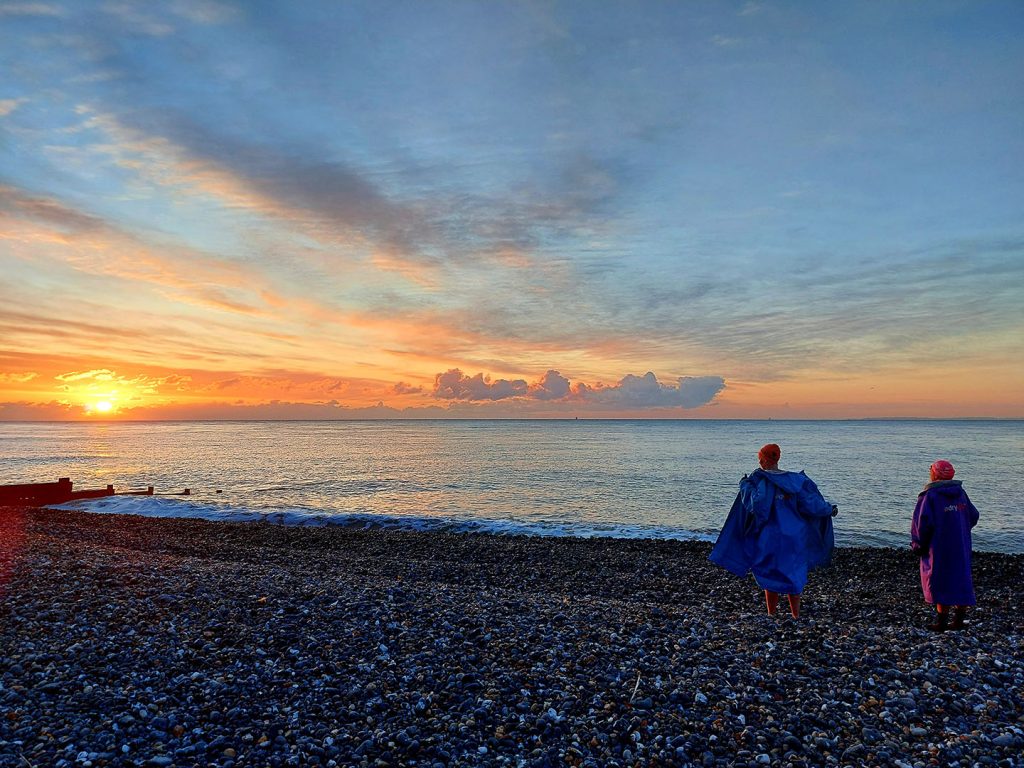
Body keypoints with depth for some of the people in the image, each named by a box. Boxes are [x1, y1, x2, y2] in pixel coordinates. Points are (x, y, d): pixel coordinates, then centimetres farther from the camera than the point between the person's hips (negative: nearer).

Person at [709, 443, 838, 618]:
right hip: (794, 538, 4)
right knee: (794, 576, 16)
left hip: (770, 538, -4)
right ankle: (796, 616, 21)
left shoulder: (760, 480, -14)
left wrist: (745, 485, -13)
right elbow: (811, 503, 0)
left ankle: (772, 616, 16)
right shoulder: (796, 480, -1)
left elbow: (755, 504, -27)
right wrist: (829, 509, 16)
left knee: (771, 577, 9)